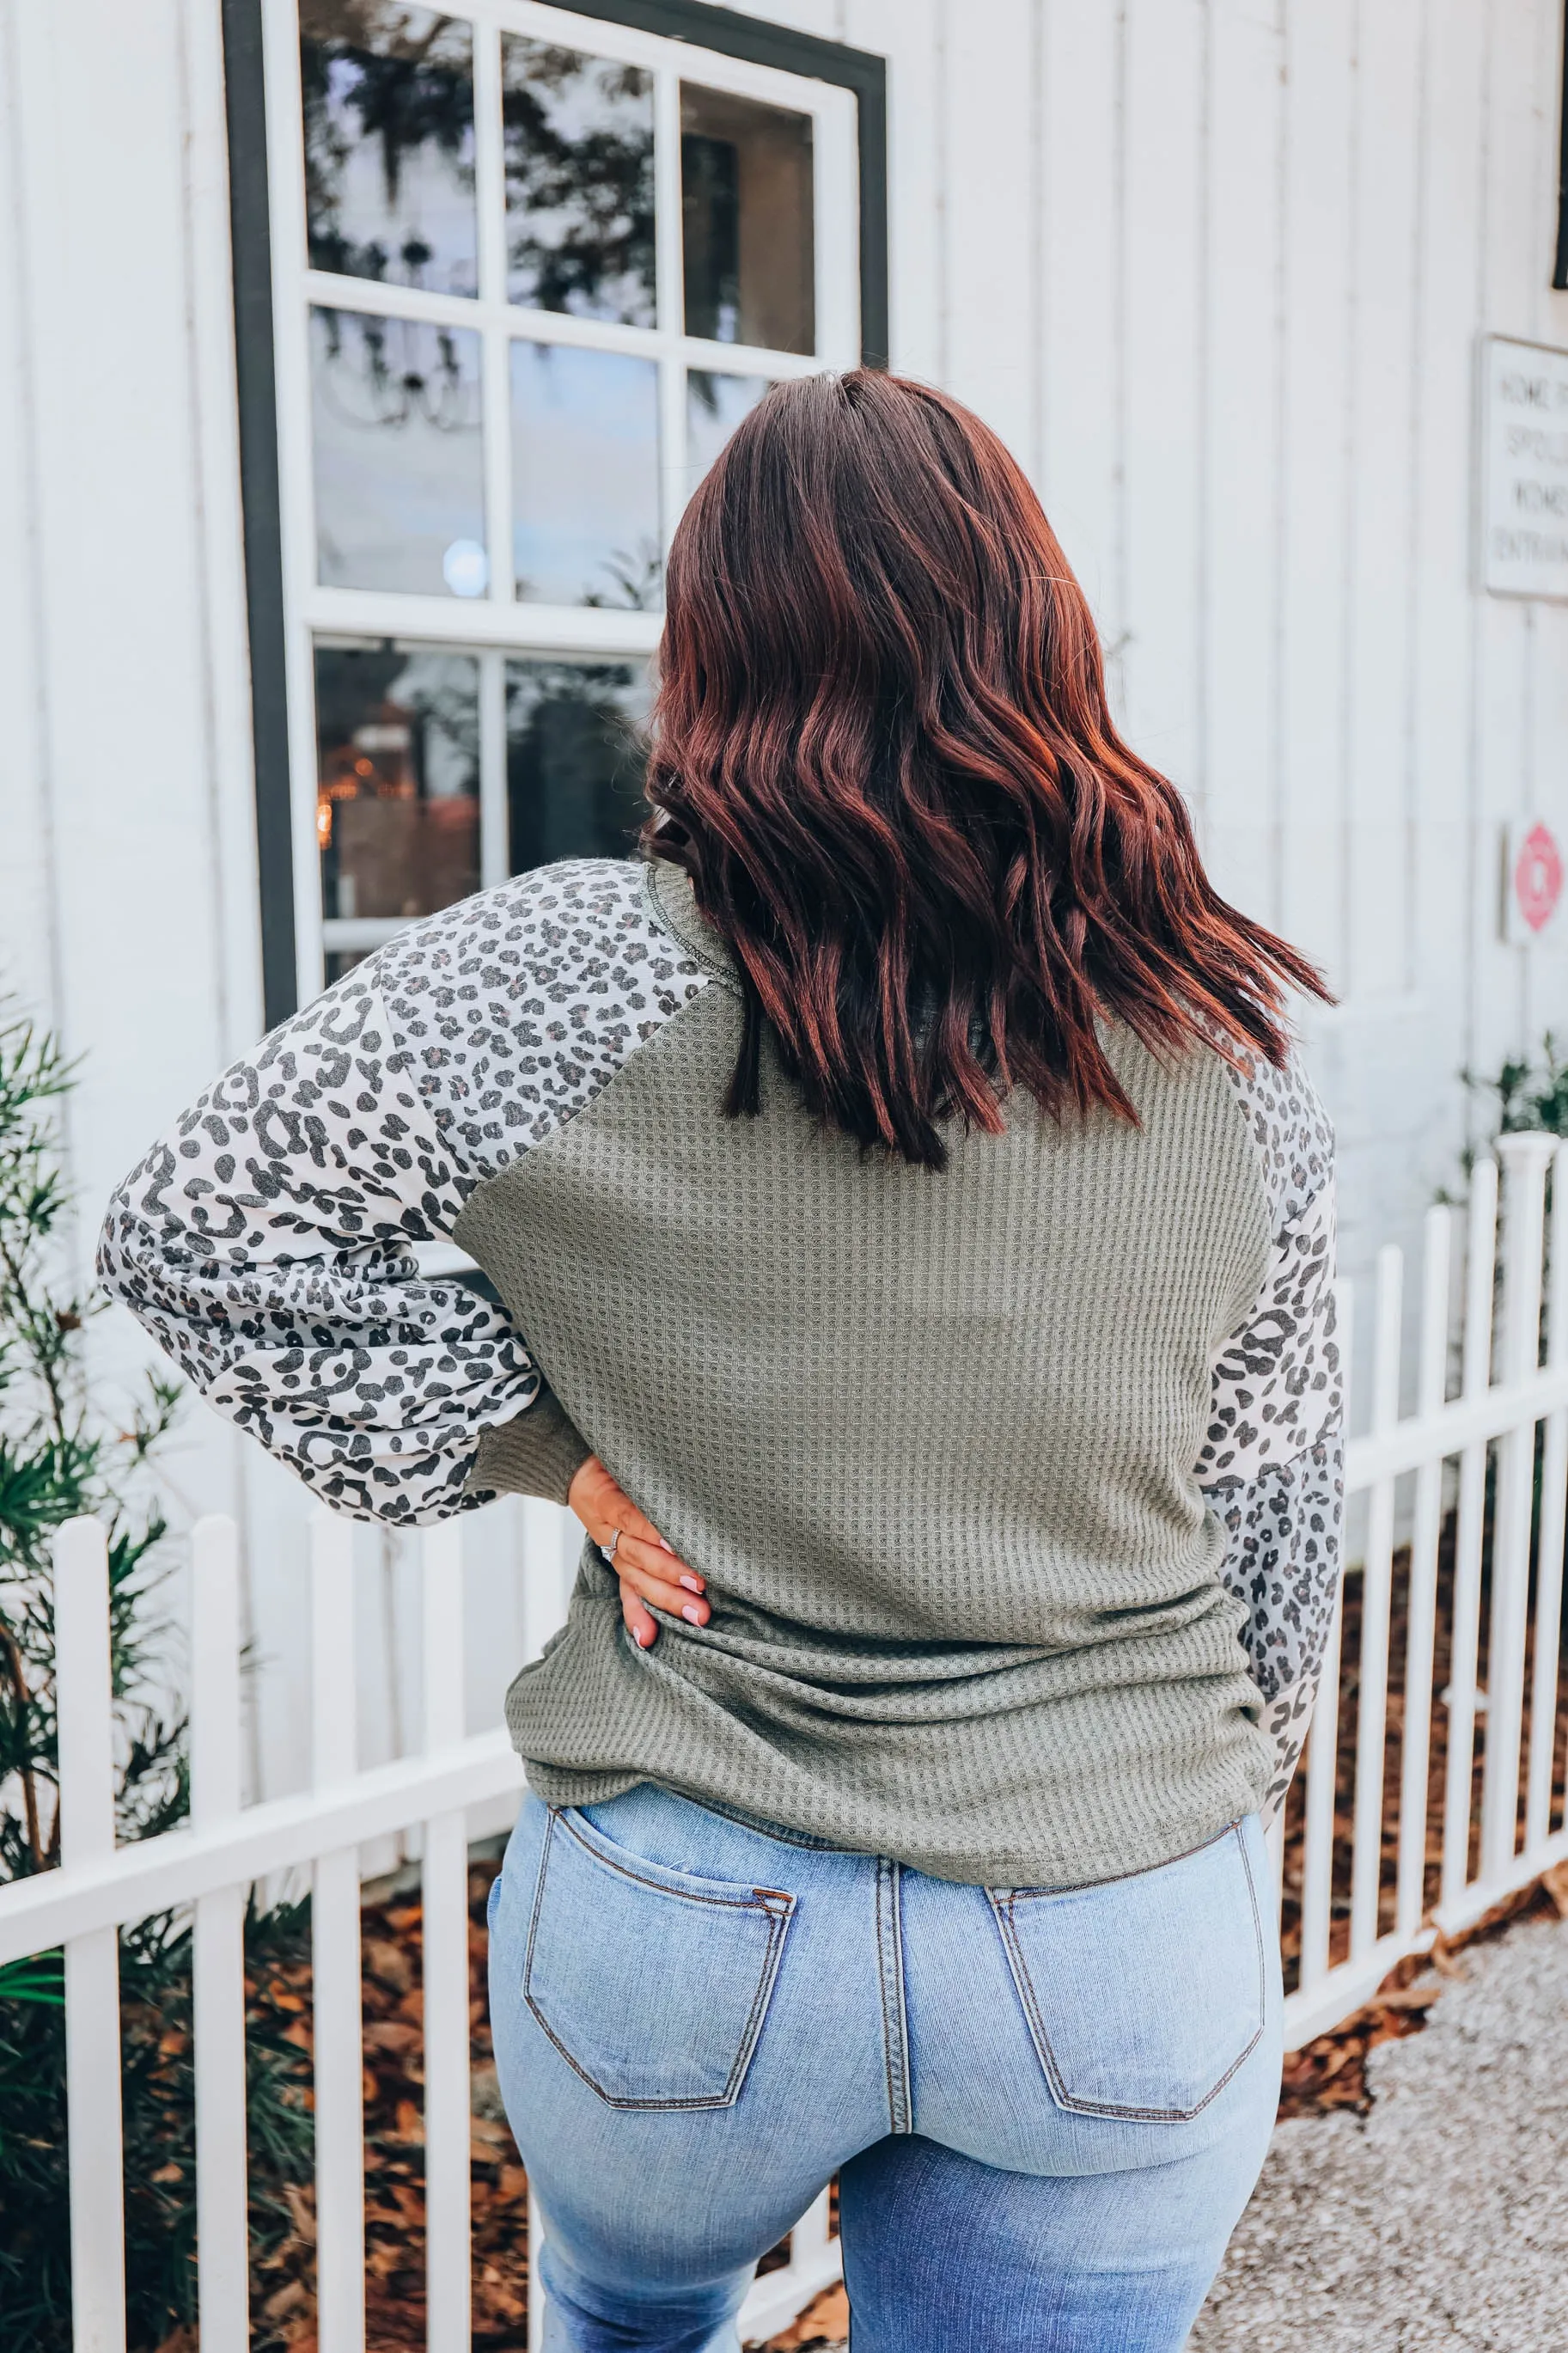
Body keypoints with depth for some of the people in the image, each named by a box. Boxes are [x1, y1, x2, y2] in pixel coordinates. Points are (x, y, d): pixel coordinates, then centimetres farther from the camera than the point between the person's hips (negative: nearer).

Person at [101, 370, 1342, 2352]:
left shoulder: (574, 978, -15)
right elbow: (1274, 1518, 3)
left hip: (690, 1931, -1)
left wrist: (555, 1446, -6)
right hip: (1129, 1959, 2)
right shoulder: (1227, 1040, -6)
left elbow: (195, 1229, -10)